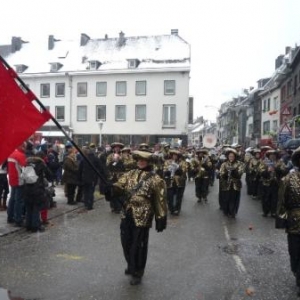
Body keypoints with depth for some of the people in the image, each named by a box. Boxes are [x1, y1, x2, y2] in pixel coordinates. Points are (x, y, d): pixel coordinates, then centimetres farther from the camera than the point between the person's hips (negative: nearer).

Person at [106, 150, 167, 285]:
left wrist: (161, 219, -9)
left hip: (142, 218, -5)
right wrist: (110, 188, -25)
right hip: (127, 216, 6)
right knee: (126, 243, 18)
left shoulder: (155, 180, -9)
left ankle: (137, 273, 25)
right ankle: (131, 265, 42)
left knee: (138, 246, 5)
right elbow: (119, 187, -2)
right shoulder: (130, 174, 6)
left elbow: (160, 201, -8)